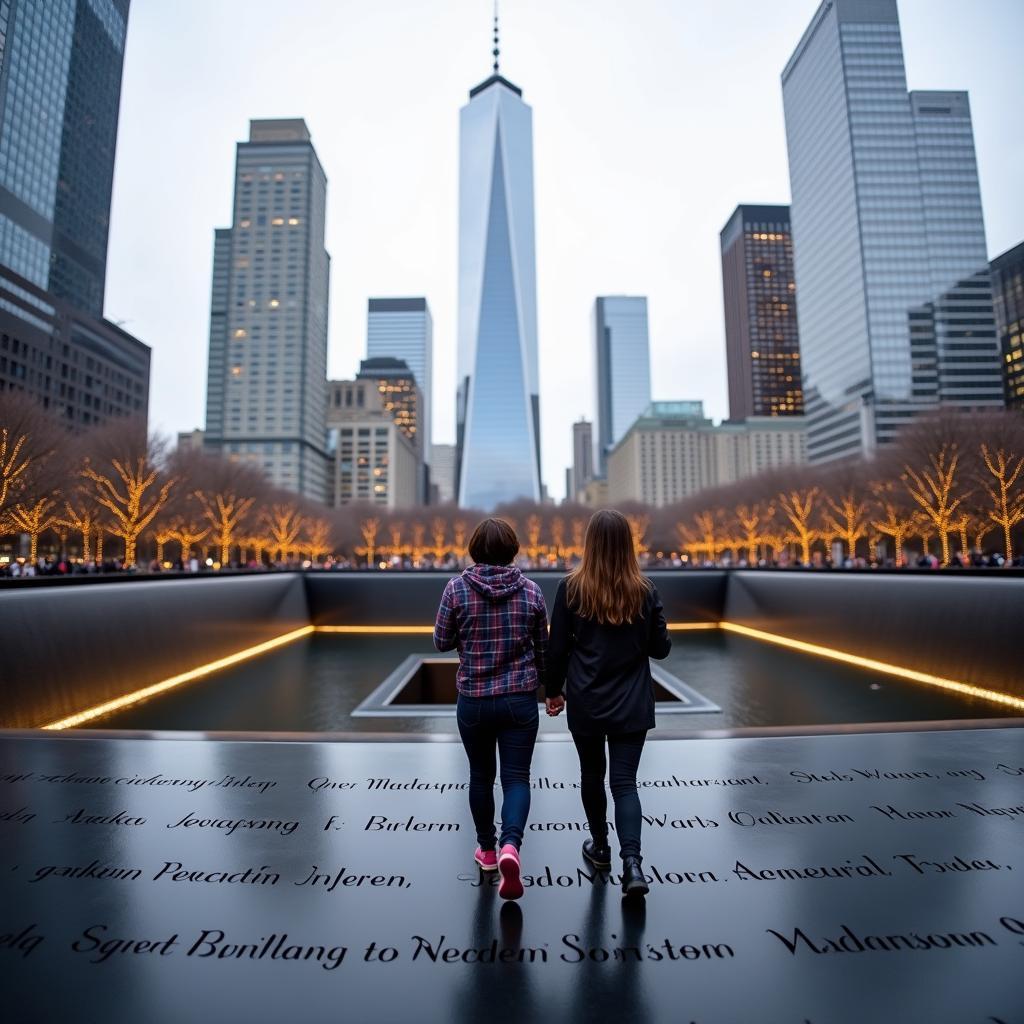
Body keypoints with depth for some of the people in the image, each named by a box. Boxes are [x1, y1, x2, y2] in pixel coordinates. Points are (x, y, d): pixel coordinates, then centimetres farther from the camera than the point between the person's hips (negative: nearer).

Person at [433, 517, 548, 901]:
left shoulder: (457, 589, -11)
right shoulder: (531, 590, -5)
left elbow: (441, 642, -2)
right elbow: (542, 648, 3)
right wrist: (544, 685, 19)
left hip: (473, 700, 0)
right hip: (520, 700, 0)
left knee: (481, 774, 19)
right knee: (517, 777, 9)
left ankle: (487, 850, 34)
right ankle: (510, 846, -12)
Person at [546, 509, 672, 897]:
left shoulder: (571, 587, -11)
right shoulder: (644, 590, -7)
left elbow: (557, 647, -6)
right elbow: (660, 648, 1)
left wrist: (553, 690, 8)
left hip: (585, 702, 0)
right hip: (631, 704, 1)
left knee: (592, 774, 20)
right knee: (625, 782, 9)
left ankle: (600, 847, 37)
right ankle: (632, 861, -4)